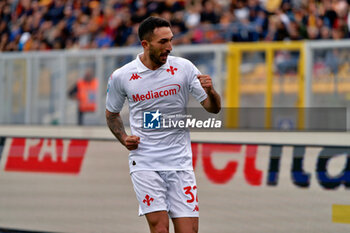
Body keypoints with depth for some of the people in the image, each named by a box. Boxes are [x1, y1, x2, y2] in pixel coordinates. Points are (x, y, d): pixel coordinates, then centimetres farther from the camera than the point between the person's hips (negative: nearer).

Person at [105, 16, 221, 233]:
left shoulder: (184, 67, -1)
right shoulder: (121, 77, -2)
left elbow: (213, 108, 2)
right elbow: (112, 113, 17)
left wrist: (210, 91, -20)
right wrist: (123, 138, -1)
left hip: (180, 163, 2)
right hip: (145, 164, -1)